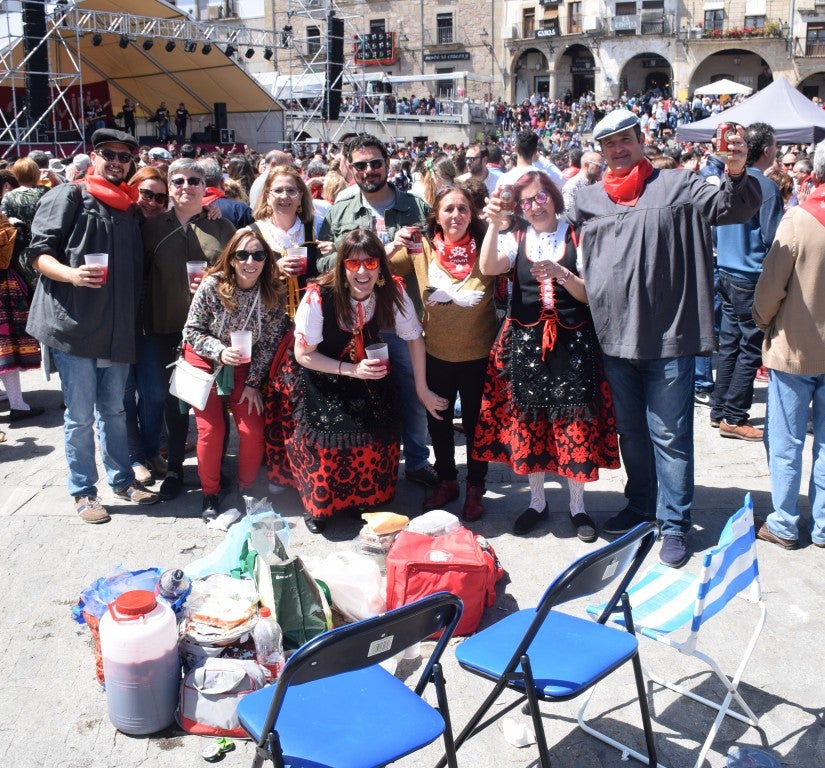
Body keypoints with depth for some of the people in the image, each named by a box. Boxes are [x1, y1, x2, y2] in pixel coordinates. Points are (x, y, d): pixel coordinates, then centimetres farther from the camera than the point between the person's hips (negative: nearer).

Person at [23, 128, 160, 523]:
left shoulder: (129, 207, 16)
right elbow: (38, 253, -9)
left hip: (118, 327, 6)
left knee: (113, 409, 16)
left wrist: (132, 317, 11)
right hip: (73, 324, -5)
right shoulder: (68, 197, -4)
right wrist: (71, 274, -27)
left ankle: (122, 478, 28)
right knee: (80, 415, 2)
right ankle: (83, 490, 15)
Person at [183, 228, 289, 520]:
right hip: (205, 361, -2)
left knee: (253, 431, -9)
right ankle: (210, 494, 12)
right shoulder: (212, 285, -22)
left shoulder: (274, 293, -15)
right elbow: (192, 330, -13)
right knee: (212, 430, -10)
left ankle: (245, 490, 15)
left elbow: (270, 342, -6)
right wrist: (220, 351, -29)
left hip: (243, 366, 2)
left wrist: (253, 382, -7)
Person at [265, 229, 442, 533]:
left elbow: (414, 338, -3)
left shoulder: (393, 291, -19)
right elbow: (304, 355, -17)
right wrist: (351, 370, -25)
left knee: (379, 435, -12)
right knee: (325, 438, -19)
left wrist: (422, 389, -1)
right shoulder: (318, 297, -28)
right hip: (316, 375, -3)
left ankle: (368, 499, 15)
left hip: (366, 371, 3)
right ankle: (317, 503, 8)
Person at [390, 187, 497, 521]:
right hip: (436, 353, 3)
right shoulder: (422, 249, -5)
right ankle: (446, 481, 39)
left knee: (475, 422, 11)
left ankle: (475, 488, 30)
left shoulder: (483, 248, -9)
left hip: (478, 354, -2)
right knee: (438, 421, 18)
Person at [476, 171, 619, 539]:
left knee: (575, 422, 1)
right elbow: (488, 267, -15)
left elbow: (590, 294, -2)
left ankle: (577, 505, 18)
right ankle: (537, 502, 25)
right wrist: (494, 224, -25)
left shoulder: (576, 236, 2)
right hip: (525, 340, 2)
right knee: (526, 421, 7)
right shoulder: (516, 237, 5)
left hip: (572, 342, -1)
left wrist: (560, 273, -18)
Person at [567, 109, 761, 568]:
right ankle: (641, 506, 36)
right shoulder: (587, 200, 10)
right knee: (630, 430, 19)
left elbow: (735, 207, -11)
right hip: (615, 339, 4)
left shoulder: (678, 186, -1)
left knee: (670, 436, 2)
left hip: (667, 339, -4)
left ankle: (676, 522, 16)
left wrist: (737, 174, -30)